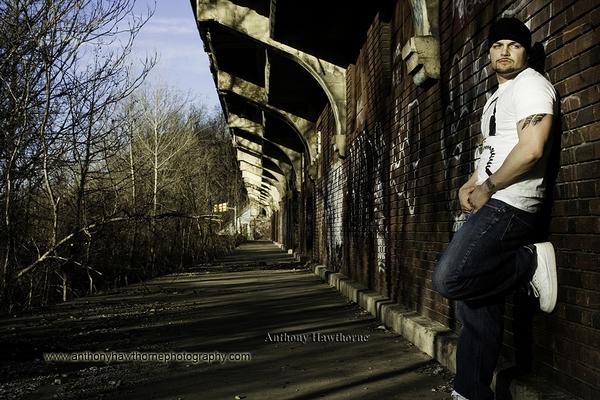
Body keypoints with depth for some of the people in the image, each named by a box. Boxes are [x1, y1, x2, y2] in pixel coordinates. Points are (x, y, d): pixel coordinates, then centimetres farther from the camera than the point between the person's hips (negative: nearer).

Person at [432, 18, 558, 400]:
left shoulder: (531, 84, -5)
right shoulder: (497, 97, 24)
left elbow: (532, 148, -19)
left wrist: (487, 188, -10)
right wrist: (470, 185, 11)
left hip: (510, 204, -9)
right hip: (490, 206, 9)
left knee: (449, 279, -22)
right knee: (477, 305, 7)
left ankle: (531, 263, -5)